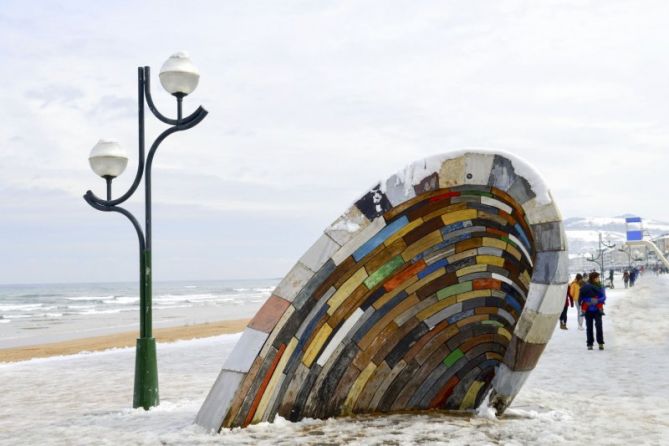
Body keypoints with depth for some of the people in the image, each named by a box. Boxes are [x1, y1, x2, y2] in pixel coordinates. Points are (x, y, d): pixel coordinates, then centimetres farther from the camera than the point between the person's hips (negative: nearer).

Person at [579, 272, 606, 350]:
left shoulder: (599, 287, 2)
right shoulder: (585, 287, -4)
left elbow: (603, 297, -2)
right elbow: (580, 298, -1)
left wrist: (597, 300, -20)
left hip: (597, 310, 1)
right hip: (588, 311, -1)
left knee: (599, 326, -10)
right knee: (589, 327, 4)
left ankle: (600, 342, -3)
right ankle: (589, 343, 12)